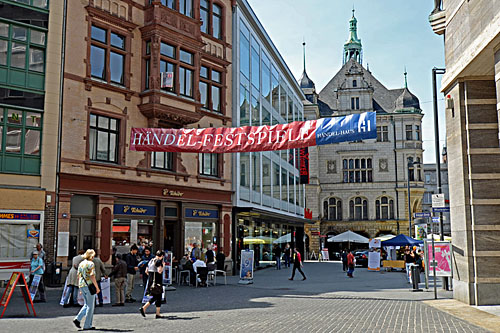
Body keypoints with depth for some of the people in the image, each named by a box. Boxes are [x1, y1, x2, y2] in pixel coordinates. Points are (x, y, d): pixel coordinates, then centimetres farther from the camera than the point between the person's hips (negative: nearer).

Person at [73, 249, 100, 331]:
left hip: (82, 286, 7)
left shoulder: (81, 264, 11)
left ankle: (77, 319, 2)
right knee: (90, 306, 2)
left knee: (86, 305, 18)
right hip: (89, 286, -7)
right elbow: (92, 277, -18)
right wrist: (97, 287, -14)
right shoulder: (91, 264, -12)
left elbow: (79, 276, 15)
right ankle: (87, 325, 5)